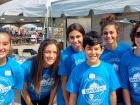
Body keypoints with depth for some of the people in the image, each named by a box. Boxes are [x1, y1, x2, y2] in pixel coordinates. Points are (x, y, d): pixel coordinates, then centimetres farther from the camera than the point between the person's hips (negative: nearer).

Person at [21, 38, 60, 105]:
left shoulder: (57, 66, -26)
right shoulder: (27, 66, -32)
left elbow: (54, 86, -8)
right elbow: (24, 89, -17)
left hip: (46, 97, 2)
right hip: (29, 98, -2)